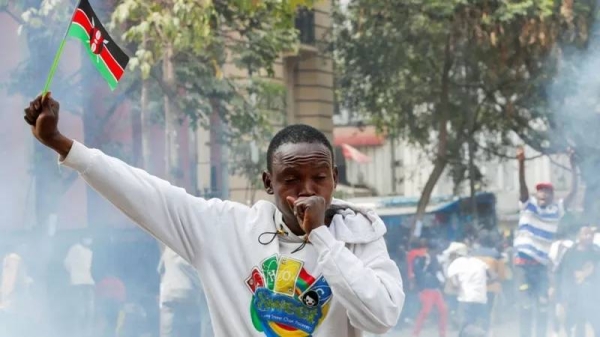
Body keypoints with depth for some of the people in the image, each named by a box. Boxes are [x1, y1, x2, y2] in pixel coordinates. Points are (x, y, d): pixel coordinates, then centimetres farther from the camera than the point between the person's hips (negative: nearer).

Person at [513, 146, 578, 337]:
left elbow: (573, 192, 2)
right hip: (523, 263, -3)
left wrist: (573, 166, -5)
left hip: (541, 265, 3)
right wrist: (521, 162, -28)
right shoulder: (529, 205, 2)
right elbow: (522, 184, -12)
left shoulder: (556, 211, 7)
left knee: (543, 305, 1)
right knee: (525, 304, -5)